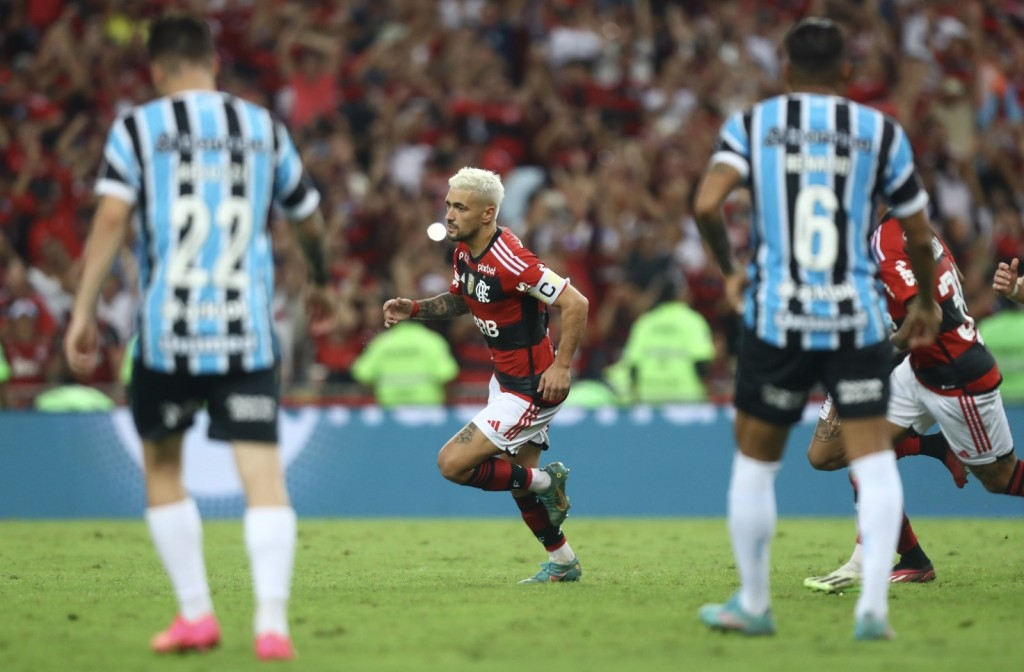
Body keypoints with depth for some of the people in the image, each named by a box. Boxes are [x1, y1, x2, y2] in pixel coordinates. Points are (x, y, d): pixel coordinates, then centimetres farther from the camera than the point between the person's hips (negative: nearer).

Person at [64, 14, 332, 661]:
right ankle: (273, 620, -17)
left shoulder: (138, 128, 3)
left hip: (166, 332, -1)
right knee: (264, 474, -3)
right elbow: (310, 220, 21)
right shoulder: (264, 128, 11)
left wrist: (84, 312, -4)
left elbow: (111, 219, -8)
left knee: (163, 468, 17)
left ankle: (196, 613, 16)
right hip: (249, 333, 1)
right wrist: (321, 284, 41)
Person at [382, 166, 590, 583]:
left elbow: (575, 303, -27)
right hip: (505, 378, 9)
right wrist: (413, 309, 3)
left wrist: (562, 365, -25)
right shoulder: (464, 252, 0)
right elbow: (459, 299, 19)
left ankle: (545, 482, 5)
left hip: (532, 388, -9)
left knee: (453, 463, -11)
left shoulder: (508, 260, -28)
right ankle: (563, 563, 37)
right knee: (519, 478, 20)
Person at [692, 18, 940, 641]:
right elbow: (920, 237, 7)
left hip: (776, 322, 0)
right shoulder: (882, 132, 4)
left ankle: (753, 604, 23)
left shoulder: (751, 124, 3)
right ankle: (874, 605, -10)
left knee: (755, 461, 14)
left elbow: (707, 205, -12)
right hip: (858, 320, 0)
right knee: (875, 461, 4)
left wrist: (729, 268, 7)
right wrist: (926, 302, 24)